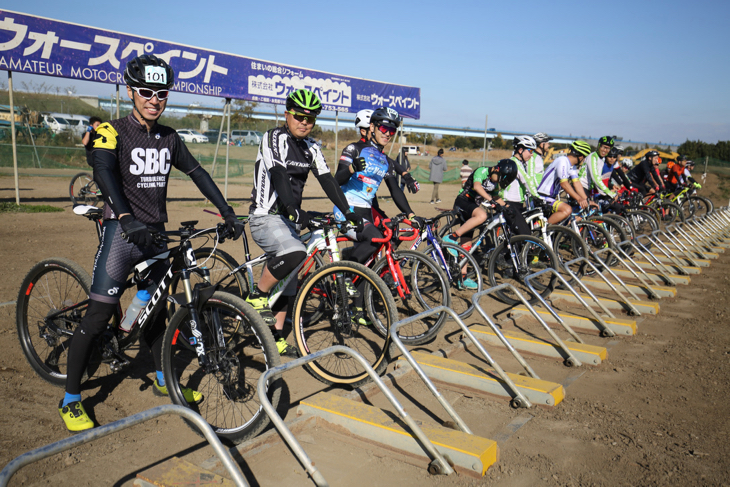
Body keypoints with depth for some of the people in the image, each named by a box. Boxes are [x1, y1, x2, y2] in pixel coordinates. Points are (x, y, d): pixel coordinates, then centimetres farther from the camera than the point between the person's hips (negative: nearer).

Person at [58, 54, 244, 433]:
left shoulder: (168, 138, 9)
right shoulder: (112, 131, -8)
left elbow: (197, 173, 10)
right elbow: (104, 173, -24)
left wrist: (227, 212, 2)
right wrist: (127, 218, -40)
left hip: (155, 232, 5)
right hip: (121, 231, -5)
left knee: (155, 309, 15)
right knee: (99, 316, -8)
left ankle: (163, 381, 30)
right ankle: (70, 401, 6)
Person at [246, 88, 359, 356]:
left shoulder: (311, 147, 11)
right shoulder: (275, 138, -11)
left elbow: (327, 179, 6)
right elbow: (279, 175, -27)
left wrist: (348, 212, -6)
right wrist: (295, 208, -41)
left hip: (289, 219, 8)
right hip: (266, 217, -8)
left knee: (287, 282, 9)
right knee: (295, 253, -33)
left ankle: (275, 338, 20)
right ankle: (256, 297, -12)